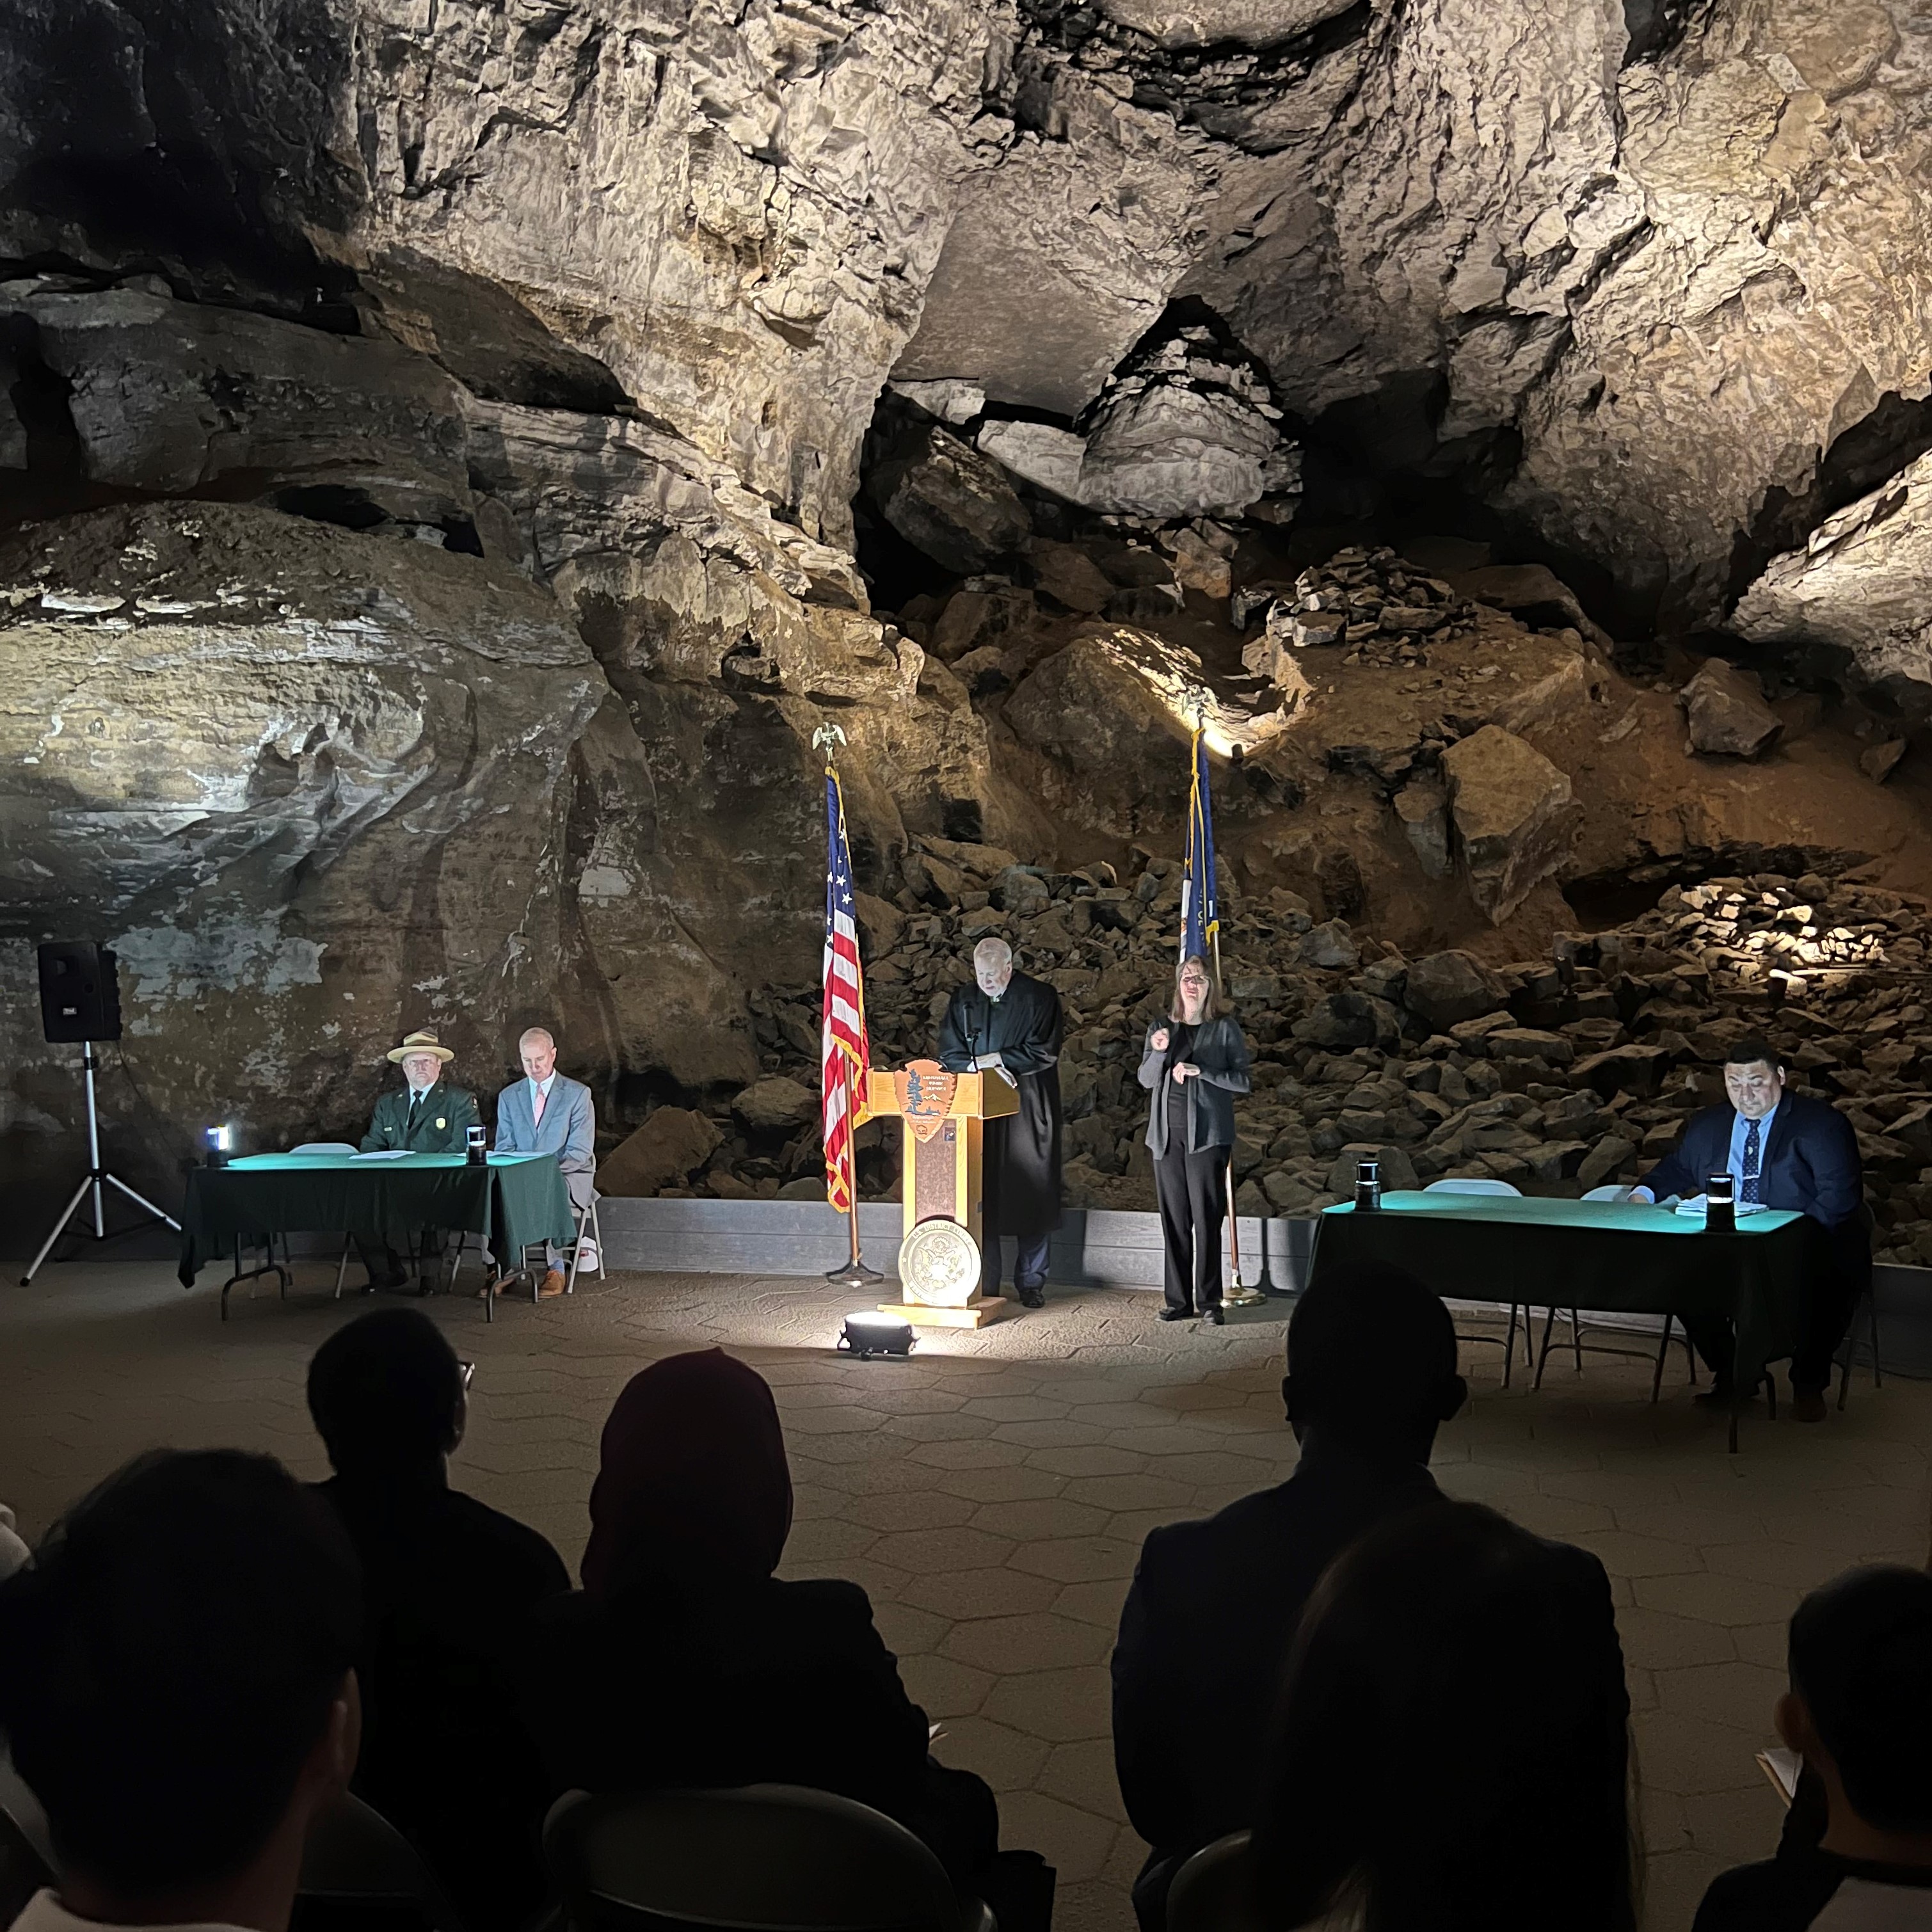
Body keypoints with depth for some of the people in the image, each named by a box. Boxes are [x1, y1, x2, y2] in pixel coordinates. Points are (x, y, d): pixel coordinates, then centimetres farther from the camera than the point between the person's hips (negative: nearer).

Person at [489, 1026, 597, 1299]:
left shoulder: (578, 1094, -1)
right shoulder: (508, 1096, 12)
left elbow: (580, 1151, -7)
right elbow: (504, 1148, 10)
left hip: (568, 1176, -3)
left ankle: (555, 1269, -25)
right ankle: (508, 1269, -24)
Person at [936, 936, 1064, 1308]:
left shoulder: (1039, 998, -1)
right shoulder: (962, 1000, 8)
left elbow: (1044, 1052, -8)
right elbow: (949, 1055, 5)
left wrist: (994, 1058, -11)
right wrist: (983, 1066, -13)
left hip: (1027, 1112, -2)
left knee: (1031, 1193, 1)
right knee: (980, 1195, 0)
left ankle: (1031, 1282, 12)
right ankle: (984, 1285, 7)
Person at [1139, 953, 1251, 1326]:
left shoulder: (1225, 1029, 1)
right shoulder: (1161, 1027, 11)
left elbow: (1243, 1080, -3)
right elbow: (1145, 1079, 6)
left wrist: (1201, 1071, -14)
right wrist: (1158, 1052, -13)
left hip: (1207, 1133, -3)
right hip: (1167, 1134, 3)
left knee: (1207, 1218, -4)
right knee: (1174, 1218, 6)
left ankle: (1208, 1301, 3)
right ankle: (1178, 1299, 12)